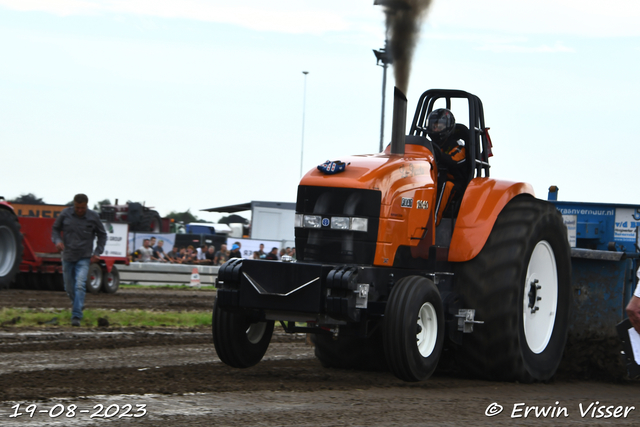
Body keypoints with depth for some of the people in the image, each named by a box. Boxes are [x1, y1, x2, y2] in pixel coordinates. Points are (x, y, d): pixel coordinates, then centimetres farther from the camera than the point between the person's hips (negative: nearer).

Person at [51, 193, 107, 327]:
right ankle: (78, 304, 41)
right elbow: (55, 228, 10)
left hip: (84, 258, -3)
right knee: (69, 288, 11)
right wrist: (57, 240, -11)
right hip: (68, 257, 3)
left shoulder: (93, 217, -6)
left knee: (80, 285, -19)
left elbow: (102, 235, 8)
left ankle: (76, 316, -22)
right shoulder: (65, 214, -5)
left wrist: (97, 252, -2)